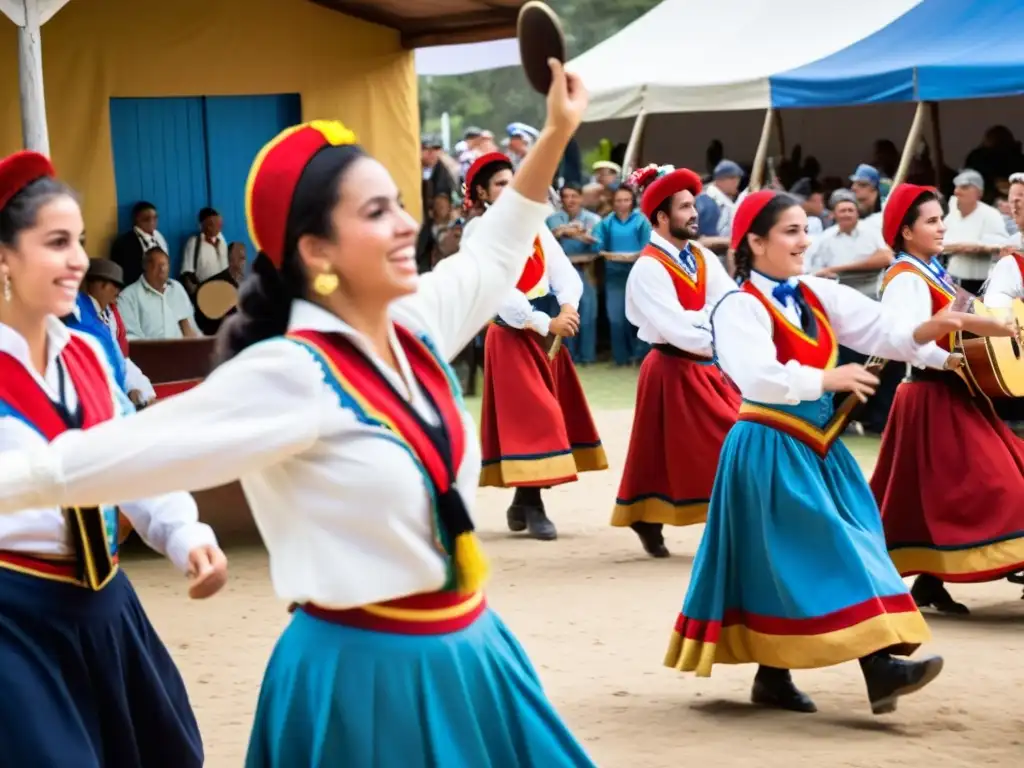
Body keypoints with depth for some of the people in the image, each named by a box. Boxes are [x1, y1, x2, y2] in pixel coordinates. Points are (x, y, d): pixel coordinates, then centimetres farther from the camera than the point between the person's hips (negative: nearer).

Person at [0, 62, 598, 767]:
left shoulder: (415, 330, 3)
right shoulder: (290, 376, -19)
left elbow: (493, 256, 22)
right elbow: (138, 447, -19)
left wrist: (555, 136, 23)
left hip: (466, 653, 7)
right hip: (368, 676, -7)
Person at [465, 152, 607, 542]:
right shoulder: (478, 232, -7)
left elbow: (563, 270, 3)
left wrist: (568, 308, -17)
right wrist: (545, 322, -19)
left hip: (549, 330, 6)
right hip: (512, 333, -6)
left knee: (547, 412, 7)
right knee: (528, 415, -10)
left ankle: (524, 502, 16)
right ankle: (531, 505, -5)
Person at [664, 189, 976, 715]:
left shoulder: (818, 295, 9)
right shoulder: (739, 308, -13)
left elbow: (877, 329, 0)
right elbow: (758, 377, -26)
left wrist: (923, 335, -18)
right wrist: (827, 379, -20)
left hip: (817, 446, 8)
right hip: (772, 451, -8)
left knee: (788, 565, 8)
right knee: (823, 552, -12)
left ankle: (774, 675, 14)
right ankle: (877, 663, -18)